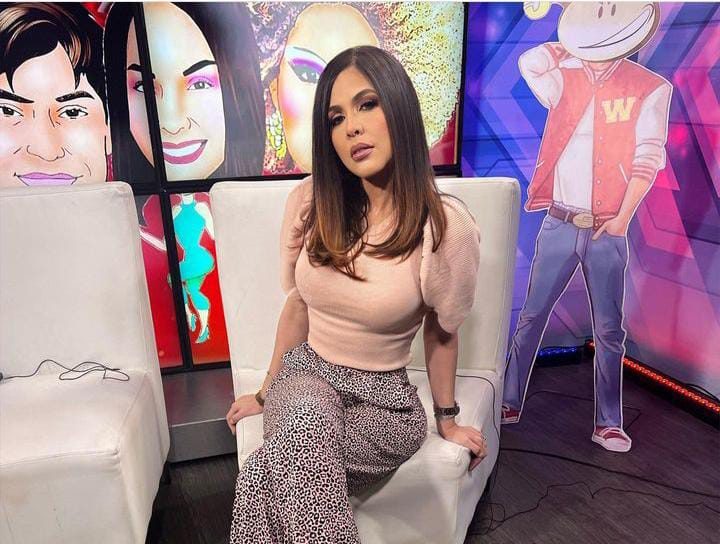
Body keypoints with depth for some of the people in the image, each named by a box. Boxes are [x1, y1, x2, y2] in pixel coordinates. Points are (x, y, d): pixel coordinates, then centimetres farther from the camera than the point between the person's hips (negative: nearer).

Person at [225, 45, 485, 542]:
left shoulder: (446, 226, -17)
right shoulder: (311, 202, -6)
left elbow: (440, 332, -2)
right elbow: (298, 305, 6)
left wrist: (447, 419, 12)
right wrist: (267, 392, 16)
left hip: (383, 399, -2)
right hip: (304, 375, 3)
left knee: (262, 479, -28)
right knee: (308, 413, -34)